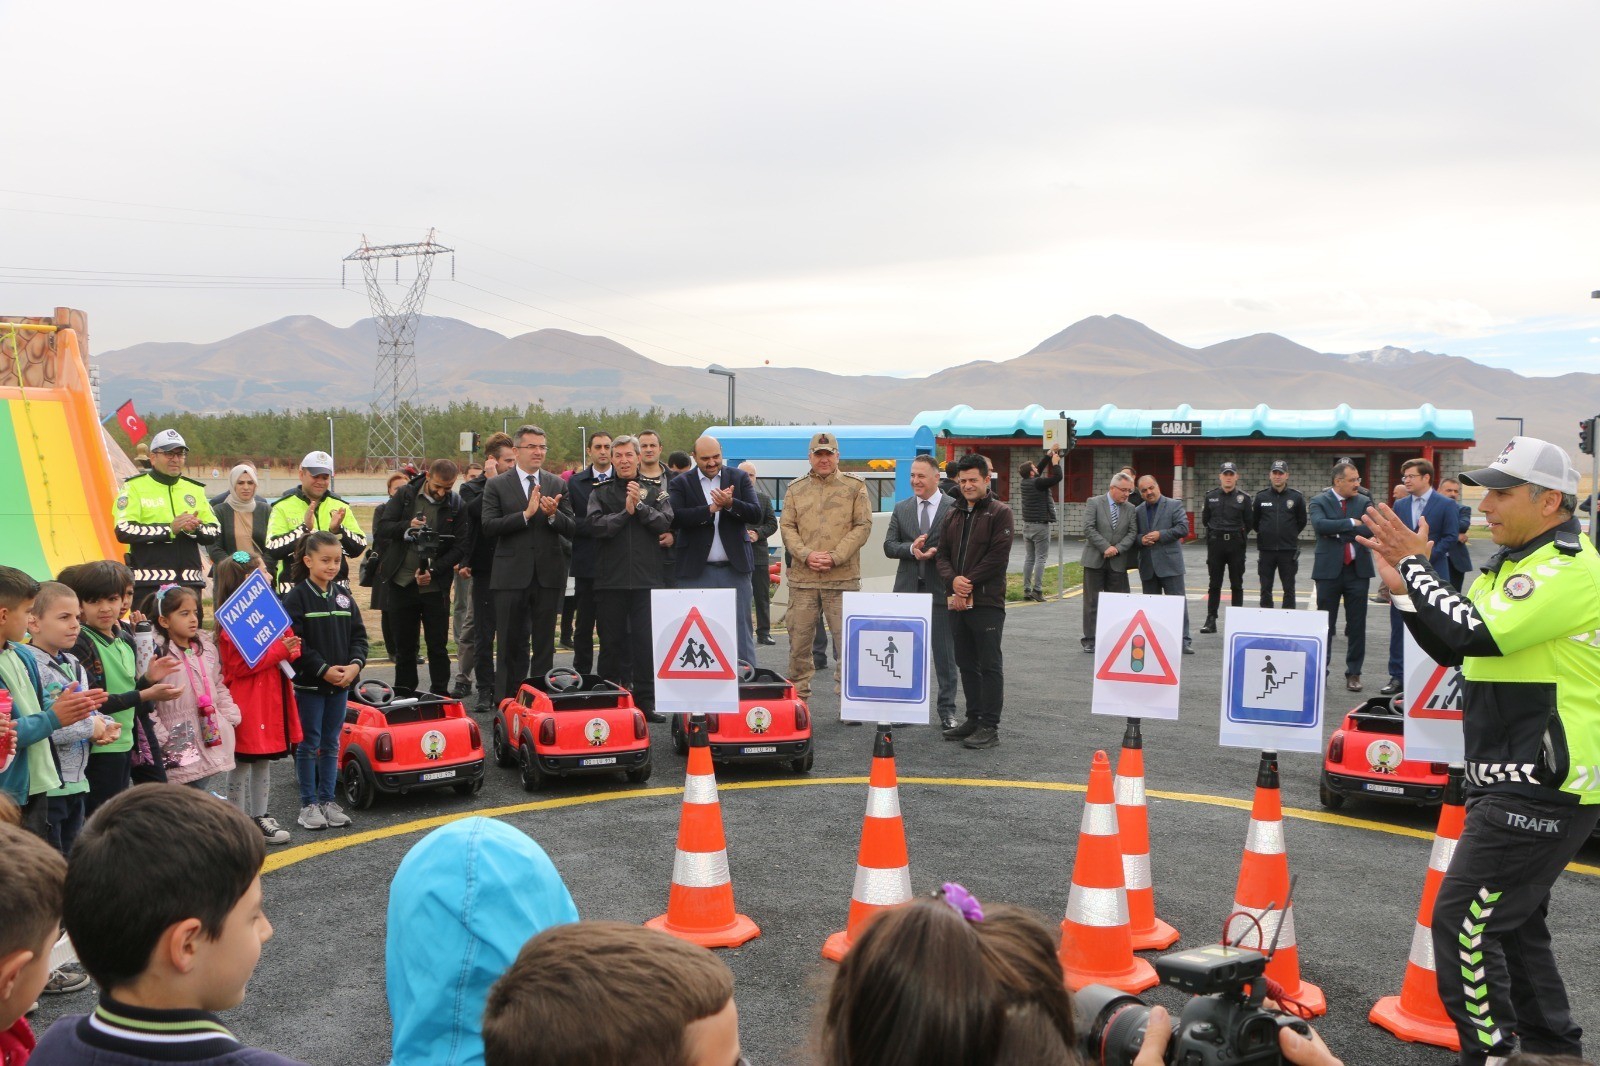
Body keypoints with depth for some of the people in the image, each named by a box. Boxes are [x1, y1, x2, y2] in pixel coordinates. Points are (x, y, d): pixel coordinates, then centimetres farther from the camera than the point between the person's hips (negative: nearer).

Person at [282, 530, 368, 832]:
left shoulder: (344, 595, 7)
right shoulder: (297, 597, -9)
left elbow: (358, 635, 8)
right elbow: (294, 643, -15)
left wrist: (355, 664, -9)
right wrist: (324, 670, -19)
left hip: (342, 682, 5)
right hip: (309, 683, -5)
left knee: (331, 744, 11)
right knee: (309, 744, 3)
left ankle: (327, 800, 20)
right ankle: (309, 805, 13)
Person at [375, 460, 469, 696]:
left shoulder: (456, 505, -3)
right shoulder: (405, 495, 0)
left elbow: (460, 547, -4)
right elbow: (380, 528, -3)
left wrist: (433, 570, -15)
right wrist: (406, 526, -22)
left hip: (435, 585, -1)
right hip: (401, 582, 1)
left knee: (438, 646, 2)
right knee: (403, 645, 10)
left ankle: (440, 694, 12)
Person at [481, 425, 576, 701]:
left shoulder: (558, 485, 9)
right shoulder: (496, 485, 2)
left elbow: (571, 530, 3)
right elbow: (489, 526, -10)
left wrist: (553, 515, -16)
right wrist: (526, 514, -17)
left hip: (549, 574, 2)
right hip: (511, 574, -2)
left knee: (545, 643, 7)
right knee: (511, 644, 4)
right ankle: (507, 701, 12)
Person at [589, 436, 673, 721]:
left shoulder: (656, 491, 9)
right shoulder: (601, 493, 8)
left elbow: (665, 522, -5)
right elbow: (596, 526, -7)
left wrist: (640, 505, -12)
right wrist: (626, 512, -10)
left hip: (647, 577, 0)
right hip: (610, 578, 0)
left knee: (646, 640, -1)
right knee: (611, 641, 6)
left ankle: (645, 700, 6)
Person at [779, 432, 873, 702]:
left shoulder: (855, 487, 5)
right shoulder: (795, 489, 12)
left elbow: (862, 526, -2)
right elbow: (787, 527, 7)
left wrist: (835, 557, -12)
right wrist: (806, 555, -10)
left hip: (843, 578, -2)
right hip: (802, 578, 2)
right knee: (799, 640, 7)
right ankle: (798, 697, 19)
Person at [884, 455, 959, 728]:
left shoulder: (954, 508, -3)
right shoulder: (901, 509, 9)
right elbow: (888, 546, 4)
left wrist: (935, 552, -20)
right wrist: (911, 549, -14)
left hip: (940, 590, -3)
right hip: (907, 589, 4)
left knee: (944, 654, 4)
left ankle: (947, 710, 12)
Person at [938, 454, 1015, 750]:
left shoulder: (999, 512, -2)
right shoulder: (953, 515, 17)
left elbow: (998, 556, -11)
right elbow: (942, 554, 12)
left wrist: (968, 584, -14)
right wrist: (953, 580, -9)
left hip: (987, 602, -6)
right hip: (957, 602, 7)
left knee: (989, 665, -3)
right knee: (966, 664, 12)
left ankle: (989, 726, 0)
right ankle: (973, 719, 22)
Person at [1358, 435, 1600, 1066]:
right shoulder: (1516, 562, 14)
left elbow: (1473, 634, -28)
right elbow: (1453, 649, 17)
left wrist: (1416, 565, -16)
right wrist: (1403, 587, 4)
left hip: (1543, 788, -10)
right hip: (1511, 777, 10)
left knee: (1463, 923, -8)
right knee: (1511, 920, 20)